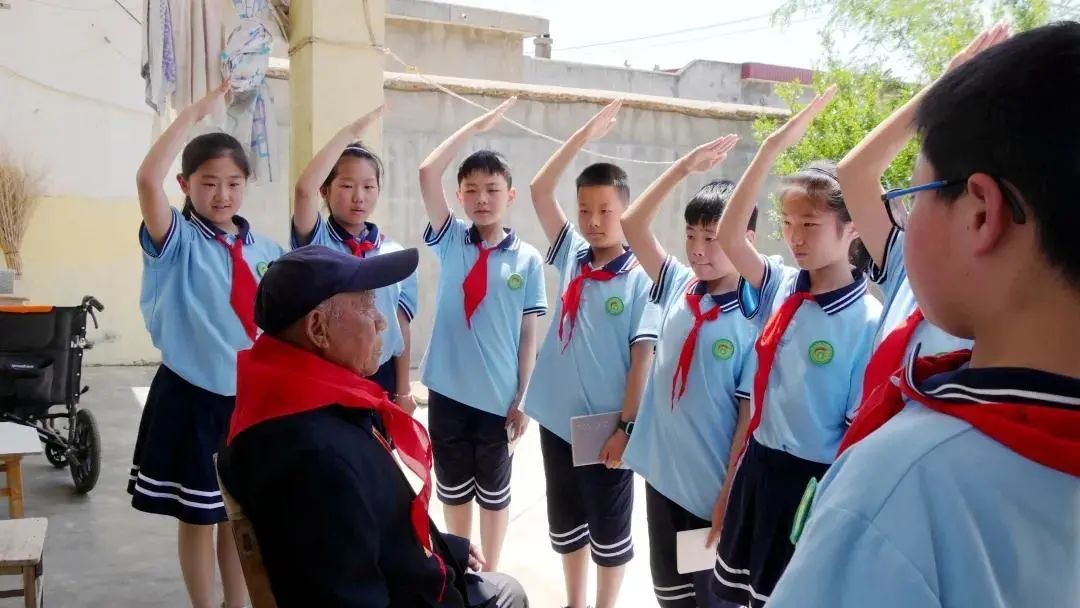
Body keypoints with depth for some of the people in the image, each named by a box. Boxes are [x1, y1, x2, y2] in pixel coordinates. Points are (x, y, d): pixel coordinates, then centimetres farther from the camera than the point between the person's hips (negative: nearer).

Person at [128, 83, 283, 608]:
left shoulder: (265, 250, 3)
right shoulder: (178, 241, -9)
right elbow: (147, 179, -28)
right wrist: (196, 111, -24)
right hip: (193, 398, -3)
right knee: (199, 516, 10)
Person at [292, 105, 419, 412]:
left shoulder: (394, 255, 1)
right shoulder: (317, 242, -6)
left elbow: (402, 325, 4)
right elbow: (304, 188, -25)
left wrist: (403, 390, 4)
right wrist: (349, 132, -22)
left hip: (380, 377, 3)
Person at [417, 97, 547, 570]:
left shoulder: (527, 259, -5)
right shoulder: (450, 241, -2)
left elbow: (528, 334, -2)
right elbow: (427, 173, -13)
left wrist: (522, 398, -3)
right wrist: (476, 126, -11)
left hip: (498, 397, -1)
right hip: (448, 391, 2)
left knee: (494, 492, 16)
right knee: (453, 489, 17)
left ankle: (490, 574, 35)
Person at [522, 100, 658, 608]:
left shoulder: (640, 279, -11)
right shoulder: (571, 257, 3)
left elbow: (643, 356, -12)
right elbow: (540, 191, 0)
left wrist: (628, 426, -14)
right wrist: (585, 135, -4)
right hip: (557, 418, 5)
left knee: (609, 531, 13)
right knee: (564, 523, 20)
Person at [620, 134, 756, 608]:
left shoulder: (754, 320, -16)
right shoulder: (679, 288, 0)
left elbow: (752, 417, -15)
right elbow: (632, 226, 0)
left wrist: (729, 499, -14)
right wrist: (684, 167, -6)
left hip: (712, 490, -5)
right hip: (661, 475, 6)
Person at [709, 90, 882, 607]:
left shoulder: (867, 321, -17)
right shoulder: (781, 287, -2)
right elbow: (728, 235, -14)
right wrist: (773, 147, -19)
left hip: (816, 481, -6)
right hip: (758, 466, 6)